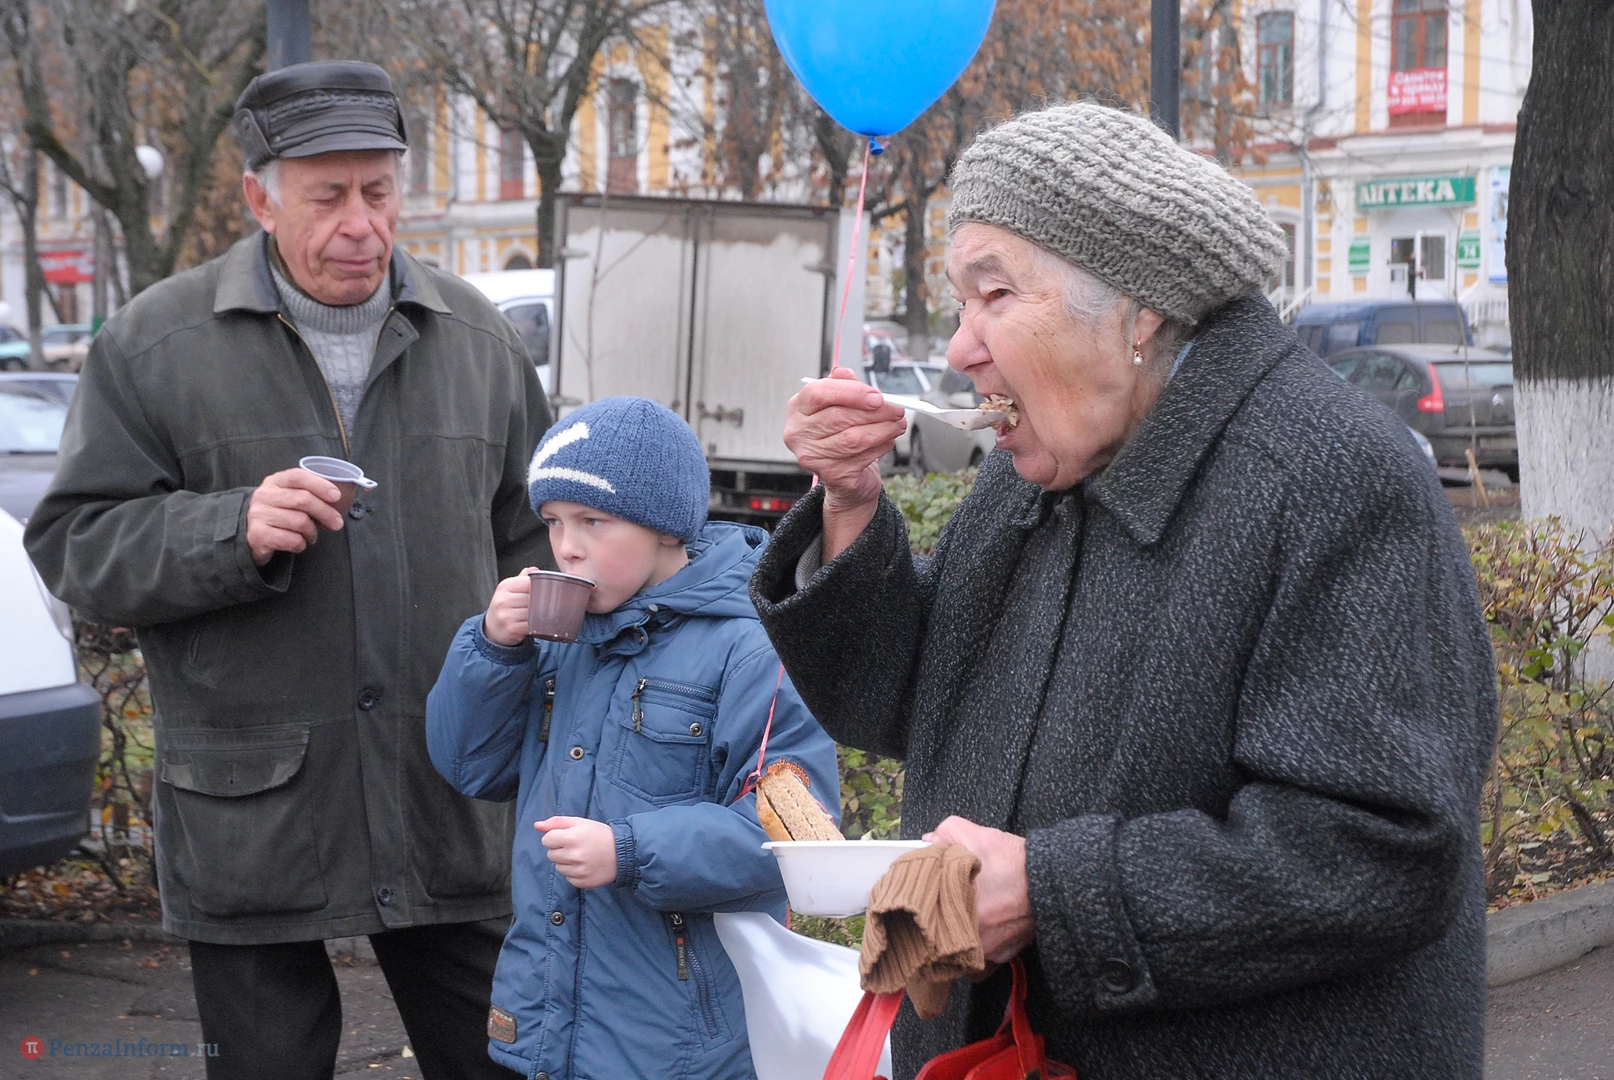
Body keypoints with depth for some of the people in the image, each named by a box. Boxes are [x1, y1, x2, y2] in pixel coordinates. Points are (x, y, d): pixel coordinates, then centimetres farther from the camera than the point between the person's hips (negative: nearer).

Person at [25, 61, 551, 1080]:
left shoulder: (477, 337, 8)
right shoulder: (155, 344, -2)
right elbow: (76, 546, -3)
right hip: (251, 824, -2)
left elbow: (533, 539, 17)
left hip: (453, 810, 2)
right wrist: (233, 531, -18)